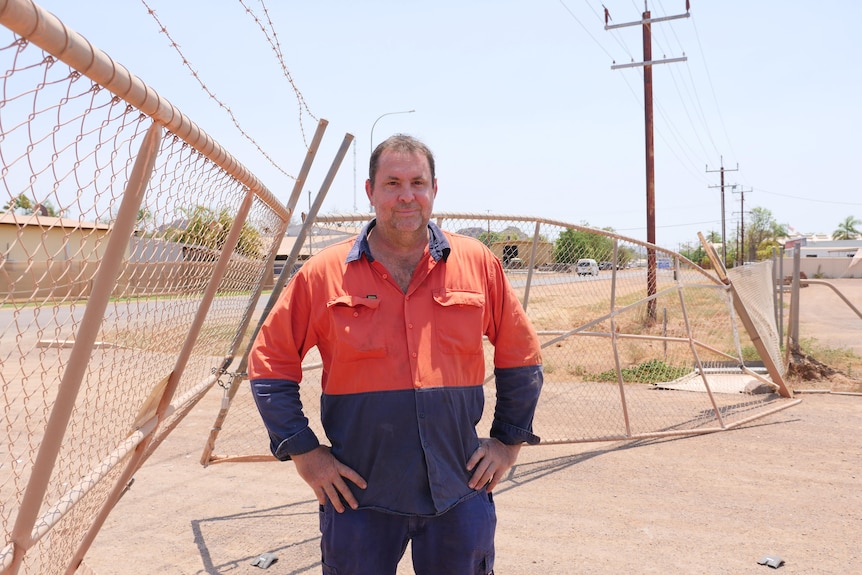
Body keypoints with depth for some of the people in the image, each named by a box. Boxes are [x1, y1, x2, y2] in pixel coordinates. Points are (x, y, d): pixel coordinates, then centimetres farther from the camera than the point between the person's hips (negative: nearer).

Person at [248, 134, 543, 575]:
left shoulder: (477, 263, -1)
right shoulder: (323, 274, -5)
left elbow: (521, 358, 8)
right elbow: (270, 364, 1)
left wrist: (509, 441, 5)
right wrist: (303, 451, -3)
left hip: (459, 495, 1)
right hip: (358, 496, -1)